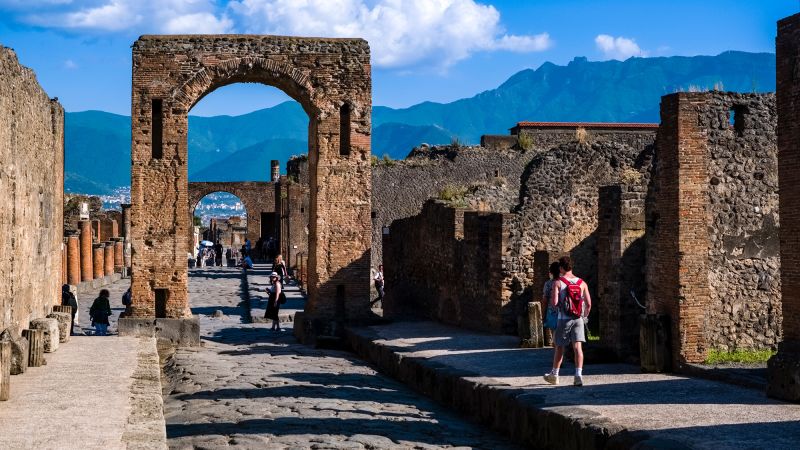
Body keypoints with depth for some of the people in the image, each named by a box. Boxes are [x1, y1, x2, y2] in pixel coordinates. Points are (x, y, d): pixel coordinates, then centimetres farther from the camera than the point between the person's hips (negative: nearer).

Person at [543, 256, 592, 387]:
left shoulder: (558, 283, -6)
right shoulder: (582, 283, 4)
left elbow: (554, 303, -14)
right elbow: (588, 304, 3)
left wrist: (551, 302, 9)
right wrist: (585, 316, 17)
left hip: (564, 319, -2)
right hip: (578, 319, 2)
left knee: (559, 347, 11)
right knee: (577, 347, -3)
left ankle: (554, 375, 24)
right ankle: (578, 375, -17)